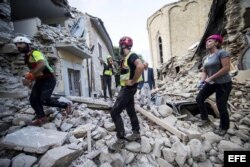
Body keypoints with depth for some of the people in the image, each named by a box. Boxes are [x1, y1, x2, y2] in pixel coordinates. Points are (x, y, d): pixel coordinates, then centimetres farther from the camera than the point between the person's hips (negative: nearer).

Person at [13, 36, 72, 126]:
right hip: (39, 81, 9)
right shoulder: (26, 57, 15)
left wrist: (29, 76, -40)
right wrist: (30, 80, 10)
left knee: (45, 100, -16)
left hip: (48, 80, -9)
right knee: (33, 99, 0)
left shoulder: (35, 53, -15)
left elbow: (42, 64, -37)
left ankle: (66, 105, 1)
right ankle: (41, 117, 9)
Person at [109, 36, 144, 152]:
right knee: (131, 111, 16)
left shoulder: (131, 55, -15)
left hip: (128, 88, -11)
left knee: (115, 112, -9)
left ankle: (121, 140, 2)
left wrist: (133, 81, -26)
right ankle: (136, 134, 30)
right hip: (126, 88, 11)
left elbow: (140, 66, -34)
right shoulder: (127, 57, 16)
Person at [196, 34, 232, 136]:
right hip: (211, 83, 8)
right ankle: (205, 119, 21)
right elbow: (204, 71, 9)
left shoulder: (222, 53, -13)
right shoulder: (205, 58, 9)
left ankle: (224, 127, 24)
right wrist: (202, 81, -9)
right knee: (199, 98, 3)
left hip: (223, 84, -7)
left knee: (221, 106, 0)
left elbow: (226, 68, -22)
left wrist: (210, 78, -23)